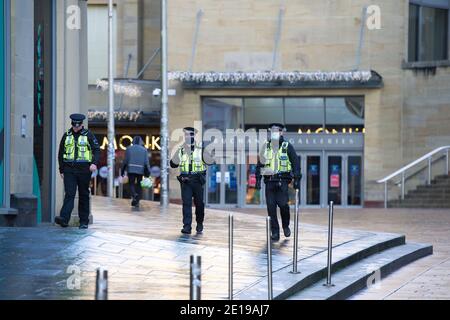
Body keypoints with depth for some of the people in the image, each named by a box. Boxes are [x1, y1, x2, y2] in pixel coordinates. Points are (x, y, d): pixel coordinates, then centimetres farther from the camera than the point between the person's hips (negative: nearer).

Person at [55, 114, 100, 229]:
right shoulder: (66, 136, 12)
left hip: (84, 170, -1)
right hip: (69, 170, 1)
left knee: (84, 195, 5)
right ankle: (64, 219, -23)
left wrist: (94, 163, -17)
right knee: (69, 194, -11)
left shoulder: (88, 135, 5)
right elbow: (61, 153, 17)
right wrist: (61, 170, 12)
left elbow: (96, 150, 0)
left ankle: (84, 222, 11)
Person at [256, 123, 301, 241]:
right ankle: (275, 233, 4)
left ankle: (286, 226, 14)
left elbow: (296, 163, 1)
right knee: (271, 207, -2)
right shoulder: (266, 147, 10)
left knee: (283, 204, -13)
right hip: (269, 181, 3)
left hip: (282, 181, -3)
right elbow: (260, 164, 13)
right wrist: (258, 179, 7)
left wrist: (297, 179, -6)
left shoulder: (287, 147, 1)